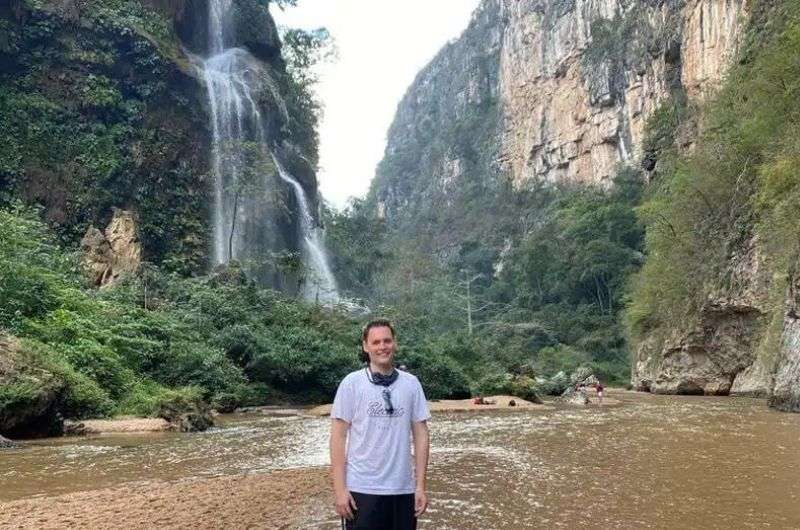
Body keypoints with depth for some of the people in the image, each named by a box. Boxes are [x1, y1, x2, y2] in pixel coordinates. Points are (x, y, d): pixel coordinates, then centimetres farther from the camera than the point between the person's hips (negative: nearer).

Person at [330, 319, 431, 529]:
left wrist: (420, 486, 2)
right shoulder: (352, 383, -4)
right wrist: (339, 488, -8)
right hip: (362, 489, -2)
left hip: (403, 489, 2)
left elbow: (420, 435, 5)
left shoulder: (411, 383, 2)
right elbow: (338, 436, -4)